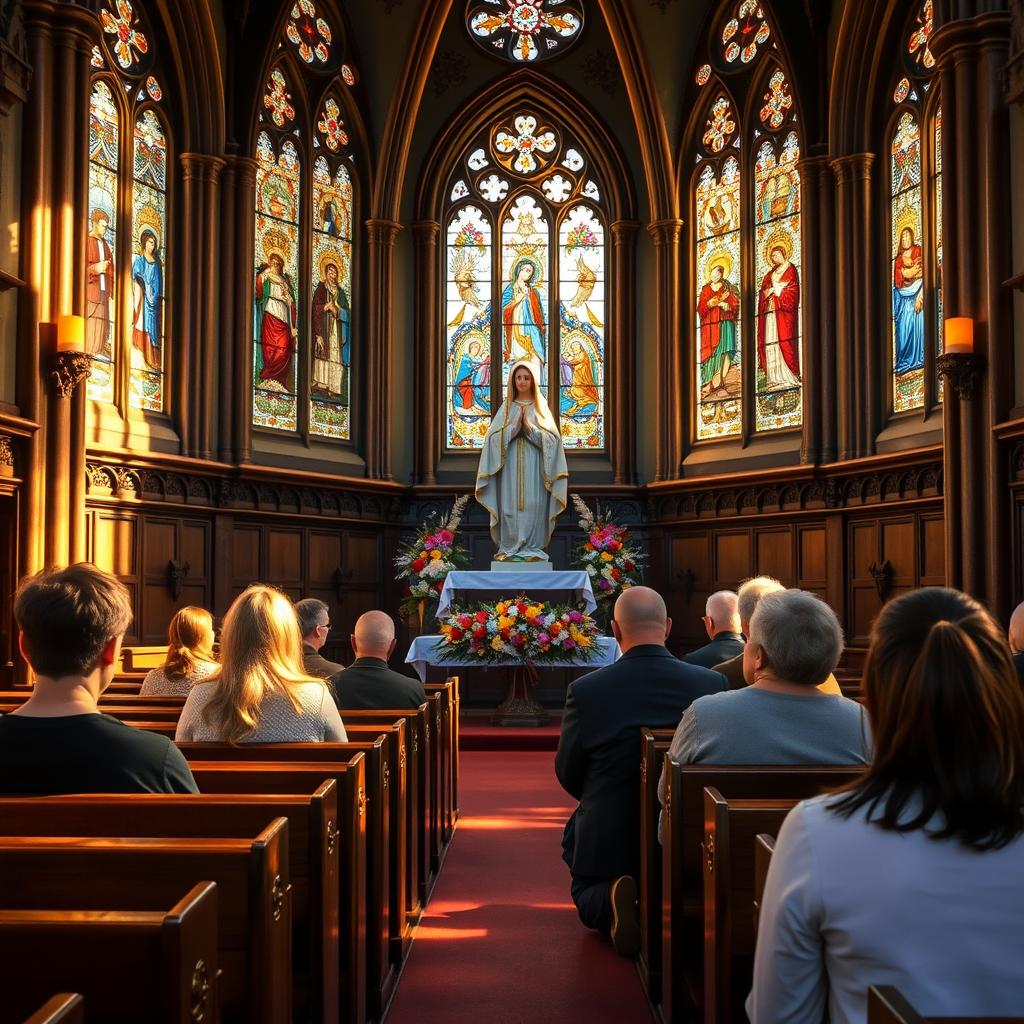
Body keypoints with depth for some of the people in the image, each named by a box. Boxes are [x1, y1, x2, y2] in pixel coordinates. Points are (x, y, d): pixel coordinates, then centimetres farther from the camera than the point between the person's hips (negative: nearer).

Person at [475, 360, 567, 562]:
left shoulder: (540, 406, 8)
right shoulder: (506, 407, 11)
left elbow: (552, 438, 0)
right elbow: (493, 437, 2)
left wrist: (529, 427, -12)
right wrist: (514, 427, -11)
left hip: (534, 467, -1)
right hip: (511, 466, 1)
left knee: (533, 505, -5)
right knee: (510, 505, -3)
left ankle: (533, 548, -1)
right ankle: (509, 548, 2)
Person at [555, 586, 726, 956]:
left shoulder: (585, 690, -19)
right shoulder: (713, 683, -14)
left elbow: (567, 774, -5)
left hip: (607, 841, -2)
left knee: (587, 897, 28)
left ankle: (611, 902, -8)